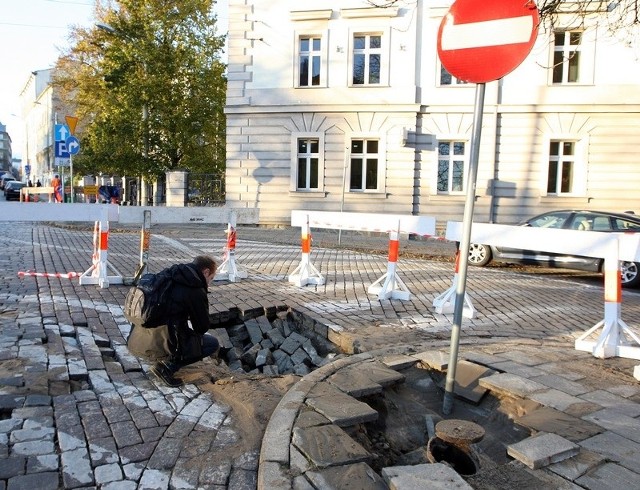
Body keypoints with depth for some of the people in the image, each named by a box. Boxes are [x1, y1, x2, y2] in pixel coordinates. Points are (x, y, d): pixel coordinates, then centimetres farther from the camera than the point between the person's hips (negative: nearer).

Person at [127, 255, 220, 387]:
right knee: (213, 343, 5)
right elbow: (202, 328, -1)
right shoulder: (196, 291, -10)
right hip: (157, 347, -8)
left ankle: (166, 360, 16)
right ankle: (168, 366, -4)